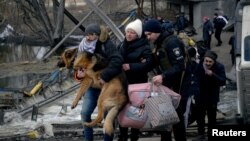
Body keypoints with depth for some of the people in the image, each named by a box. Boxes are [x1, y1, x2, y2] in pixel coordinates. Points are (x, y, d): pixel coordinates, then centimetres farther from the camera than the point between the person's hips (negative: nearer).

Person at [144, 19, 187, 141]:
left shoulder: (171, 42, -17)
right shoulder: (158, 44, 12)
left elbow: (179, 66, -24)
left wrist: (163, 76, -33)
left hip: (176, 87, -9)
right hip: (165, 86, 9)